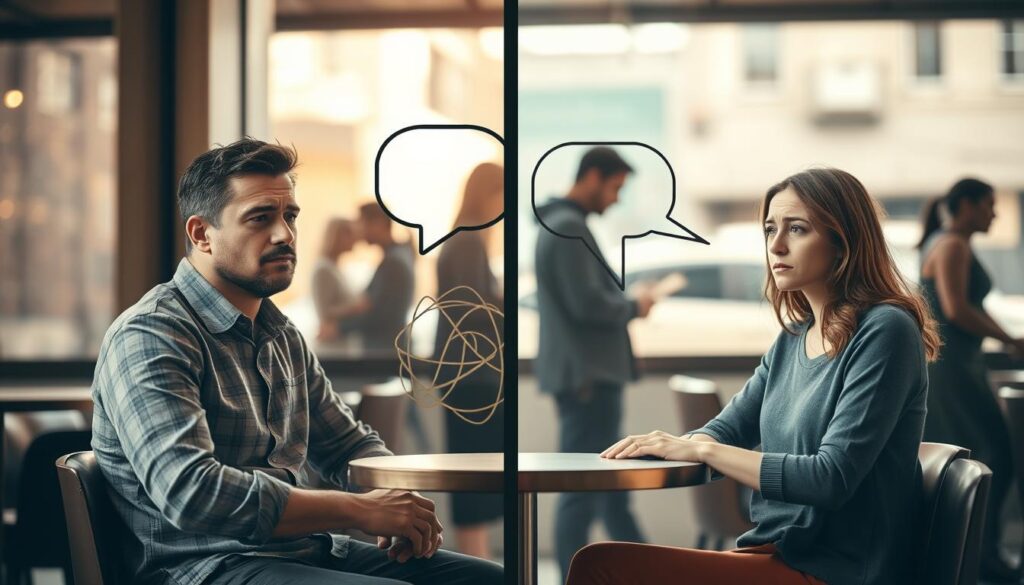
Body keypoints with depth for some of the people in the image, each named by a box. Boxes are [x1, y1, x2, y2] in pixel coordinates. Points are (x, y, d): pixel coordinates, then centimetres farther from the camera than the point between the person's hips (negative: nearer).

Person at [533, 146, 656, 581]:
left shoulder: (563, 224, 17)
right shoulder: (569, 227, -15)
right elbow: (587, 303, -22)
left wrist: (624, 304, 8)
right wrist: (633, 308, -6)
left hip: (588, 371, 11)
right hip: (586, 375, -11)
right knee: (582, 489, -6)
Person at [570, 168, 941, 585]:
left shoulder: (884, 331, -12)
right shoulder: (793, 339, 13)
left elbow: (832, 478, -20)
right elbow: (727, 428, 17)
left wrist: (700, 450, -16)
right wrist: (663, 444, -7)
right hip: (780, 551, 8)